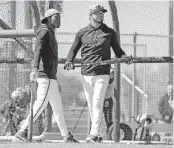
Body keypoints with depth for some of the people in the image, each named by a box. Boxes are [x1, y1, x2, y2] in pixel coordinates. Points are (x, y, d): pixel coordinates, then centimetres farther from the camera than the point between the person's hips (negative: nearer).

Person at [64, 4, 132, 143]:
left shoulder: (109, 32, 7)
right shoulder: (82, 32, 9)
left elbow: (117, 50, 11)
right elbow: (73, 50, 15)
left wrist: (125, 57, -10)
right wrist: (69, 61, -4)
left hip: (102, 74, -2)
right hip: (86, 74, 2)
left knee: (97, 104, -12)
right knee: (91, 105, 5)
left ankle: (94, 134, -17)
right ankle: (96, 132, 13)